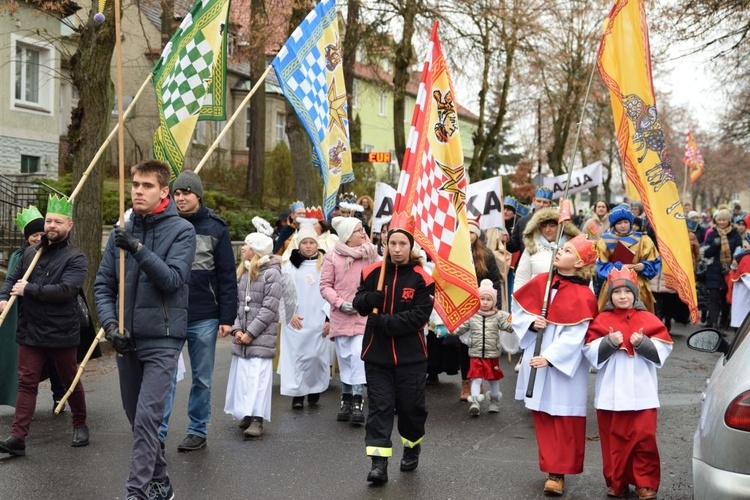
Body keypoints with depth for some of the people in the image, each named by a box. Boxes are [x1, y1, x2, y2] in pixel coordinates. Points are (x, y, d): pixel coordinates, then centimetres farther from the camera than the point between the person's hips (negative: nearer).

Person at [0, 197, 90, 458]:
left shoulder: (76, 258, -8)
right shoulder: (30, 253, 10)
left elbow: (65, 290, -21)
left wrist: (29, 290, -17)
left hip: (62, 333, -4)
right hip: (30, 331, 4)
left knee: (71, 382, 11)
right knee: (26, 383, 0)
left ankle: (80, 426, 31)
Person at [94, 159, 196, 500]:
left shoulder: (181, 230, -5)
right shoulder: (121, 231, 6)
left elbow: (174, 279, -16)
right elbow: (103, 284, 7)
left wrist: (138, 249, -26)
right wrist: (109, 323, -9)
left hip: (162, 339, -5)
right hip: (125, 339, 6)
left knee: (146, 418, -13)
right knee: (137, 419, 14)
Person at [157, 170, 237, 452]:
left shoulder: (216, 228, -1)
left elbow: (227, 276, -1)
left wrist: (227, 317, -6)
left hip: (204, 317, -1)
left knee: (202, 378, 9)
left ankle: (198, 431, 20)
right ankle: (158, 433, 3)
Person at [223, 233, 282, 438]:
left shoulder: (271, 273, -8)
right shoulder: (241, 272, 12)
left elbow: (269, 308, -12)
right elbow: (235, 302, 10)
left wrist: (251, 332, -12)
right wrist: (236, 329, -3)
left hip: (262, 335, -6)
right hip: (241, 335, 6)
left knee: (258, 374, -10)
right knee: (241, 373, 7)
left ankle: (257, 419, -12)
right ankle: (246, 414, 17)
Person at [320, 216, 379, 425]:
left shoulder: (371, 255, 2)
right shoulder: (332, 257, -2)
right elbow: (325, 285, 0)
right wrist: (340, 303, -12)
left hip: (364, 316, -1)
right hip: (341, 316, 1)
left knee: (358, 354, -15)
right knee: (344, 358, 10)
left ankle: (357, 400, -11)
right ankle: (346, 399, 24)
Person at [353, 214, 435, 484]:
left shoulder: (421, 278, -8)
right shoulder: (372, 272, 1)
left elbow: (419, 316, -15)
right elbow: (358, 303, 7)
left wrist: (384, 321, -21)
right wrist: (371, 298, -16)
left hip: (410, 353, -2)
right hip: (377, 352, 2)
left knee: (410, 405, 9)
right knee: (379, 405, -1)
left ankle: (412, 448, 35)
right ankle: (379, 463, -2)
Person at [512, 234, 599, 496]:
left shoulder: (583, 296, -12)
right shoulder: (540, 282, 2)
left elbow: (574, 336, -17)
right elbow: (518, 310, 9)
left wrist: (549, 357, -22)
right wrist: (532, 324, -10)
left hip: (564, 366, -5)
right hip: (536, 359, 5)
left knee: (564, 419, 1)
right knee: (542, 415, 11)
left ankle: (559, 472, 10)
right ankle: (550, 467, 23)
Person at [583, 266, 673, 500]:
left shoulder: (648, 319, 3)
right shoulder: (602, 320, 2)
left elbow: (664, 348, -2)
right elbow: (590, 351, -3)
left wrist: (643, 343, -18)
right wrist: (609, 342, -19)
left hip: (641, 391, 0)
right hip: (611, 392, 1)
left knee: (644, 437, -2)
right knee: (613, 438, 6)